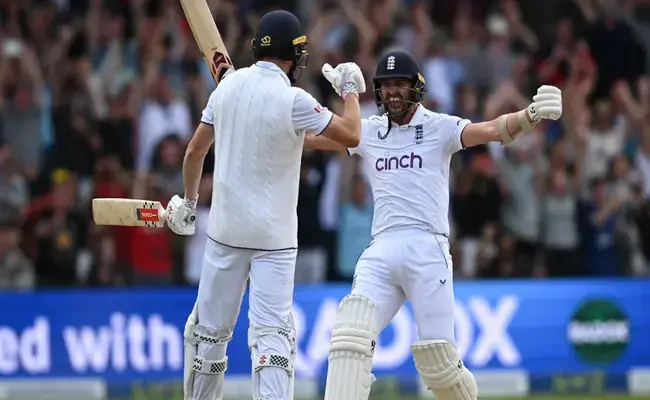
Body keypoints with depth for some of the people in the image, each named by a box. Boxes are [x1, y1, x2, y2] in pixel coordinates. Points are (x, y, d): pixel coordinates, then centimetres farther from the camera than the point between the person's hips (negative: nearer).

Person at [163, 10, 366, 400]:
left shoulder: (229, 85, 3)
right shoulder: (293, 100, -14)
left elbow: (195, 150, 10)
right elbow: (352, 135, -9)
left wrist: (189, 202, 23)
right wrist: (351, 90, 7)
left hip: (225, 229, 5)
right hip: (273, 234, -5)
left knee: (209, 328, 14)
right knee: (272, 333, -11)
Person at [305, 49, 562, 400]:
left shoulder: (439, 128, 4)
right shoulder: (368, 132, 16)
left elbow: (494, 130, -12)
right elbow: (306, 134, 16)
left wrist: (531, 116, -32)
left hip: (427, 250, -3)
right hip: (380, 253, 3)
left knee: (437, 360, -7)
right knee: (350, 337, -16)